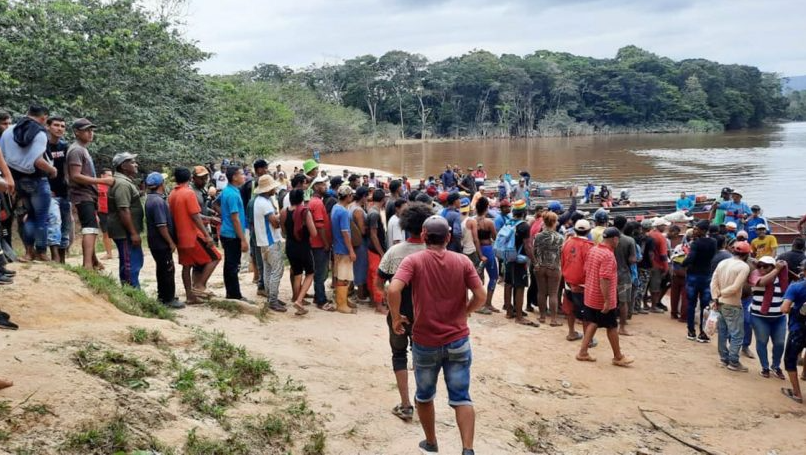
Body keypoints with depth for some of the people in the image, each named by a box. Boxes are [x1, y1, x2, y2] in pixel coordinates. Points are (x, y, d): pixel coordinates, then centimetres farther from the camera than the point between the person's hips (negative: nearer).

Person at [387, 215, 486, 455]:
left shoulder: (413, 261, -10)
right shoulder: (462, 261, -3)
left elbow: (393, 290, -24)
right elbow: (481, 296, -6)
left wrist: (396, 318, -9)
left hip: (425, 342, -1)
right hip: (458, 341, 1)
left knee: (424, 396, 20)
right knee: (461, 398, 6)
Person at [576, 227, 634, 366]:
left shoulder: (592, 250, 5)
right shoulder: (608, 255, -23)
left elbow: (586, 270, 13)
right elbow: (604, 279, -27)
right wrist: (607, 300, -25)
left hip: (590, 296, 8)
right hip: (602, 299, -8)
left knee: (593, 323, 16)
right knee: (612, 327, 6)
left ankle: (583, 352, 16)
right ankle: (618, 357, 19)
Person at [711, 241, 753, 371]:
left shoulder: (722, 263, 6)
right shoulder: (744, 266, -13)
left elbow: (713, 283, 1)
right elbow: (735, 287, -19)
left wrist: (716, 298, -1)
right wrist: (721, 293, -5)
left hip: (720, 303, 7)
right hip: (733, 305, -7)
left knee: (722, 333, 15)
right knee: (737, 335, 2)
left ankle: (724, 359, 24)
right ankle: (733, 362, 5)